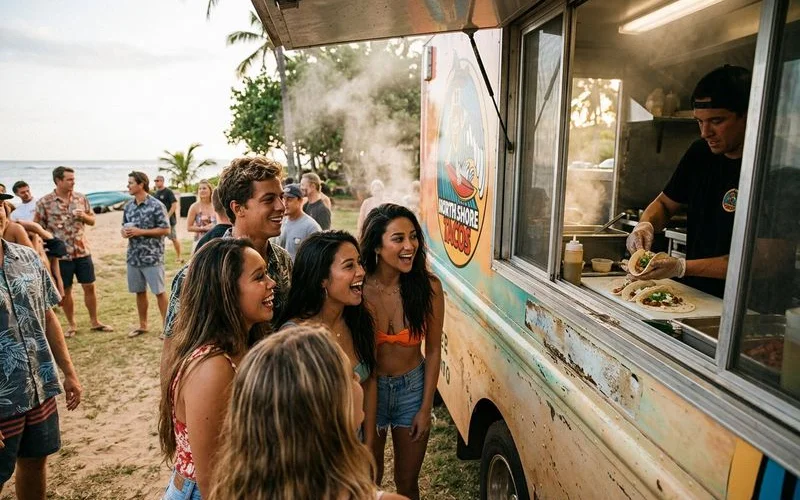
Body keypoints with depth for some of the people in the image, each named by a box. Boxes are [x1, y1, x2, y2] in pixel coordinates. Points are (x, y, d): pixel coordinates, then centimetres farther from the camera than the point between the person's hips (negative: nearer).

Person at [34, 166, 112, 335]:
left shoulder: (81, 198, 3)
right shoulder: (44, 202, -7)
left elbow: (92, 221, 10)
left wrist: (83, 216, -11)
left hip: (83, 251, 3)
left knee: (89, 287, 8)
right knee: (65, 290, 9)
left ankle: (95, 322, 21)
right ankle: (71, 325, 24)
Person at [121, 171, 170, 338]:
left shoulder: (156, 205, -11)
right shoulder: (128, 206, 9)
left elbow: (165, 230, -12)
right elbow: (124, 226, 20)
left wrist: (140, 232, -17)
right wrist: (124, 231, -4)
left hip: (152, 257, -6)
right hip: (134, 256, 6)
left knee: (159, 292, 1)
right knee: (139, 291, 14)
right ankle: (143, 325, 27)